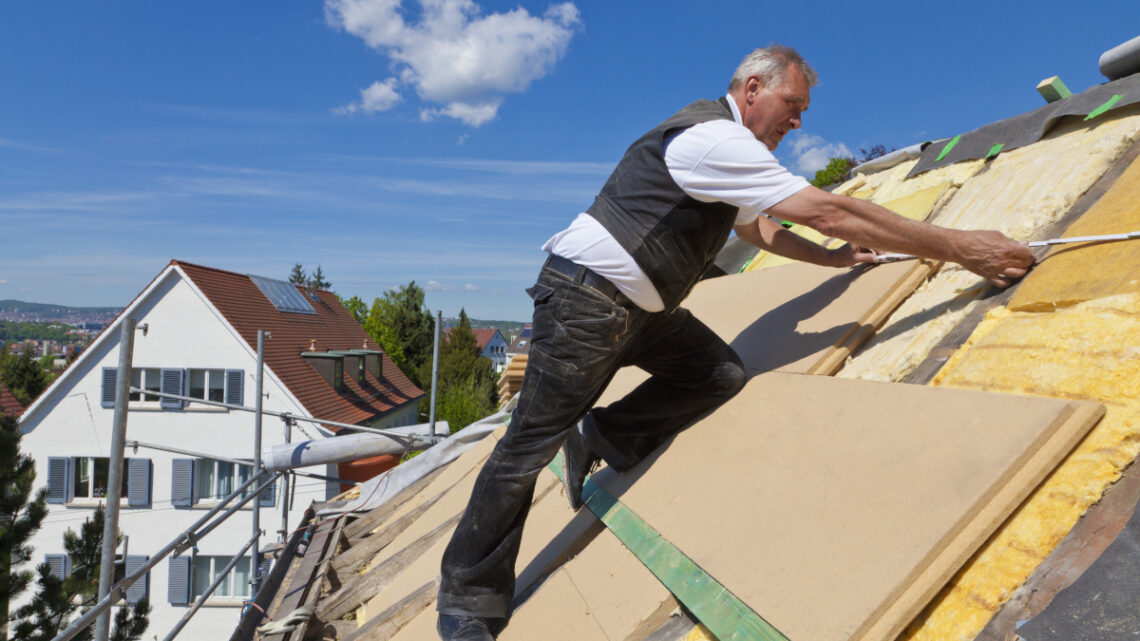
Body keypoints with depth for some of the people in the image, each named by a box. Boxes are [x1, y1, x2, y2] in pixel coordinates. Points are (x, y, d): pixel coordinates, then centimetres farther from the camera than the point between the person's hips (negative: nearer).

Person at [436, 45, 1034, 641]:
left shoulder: (723, 143, 18)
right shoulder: (714, 137, -17)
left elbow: (757, 228, 33)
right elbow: (830, 212, -22)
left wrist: (834, 258, 27)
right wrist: (962, 247, -17)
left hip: (640, 305, 10)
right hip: (585, 298, -10)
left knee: (722, 374, 2)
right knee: (531, 444, -5)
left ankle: (599, 439, 10)